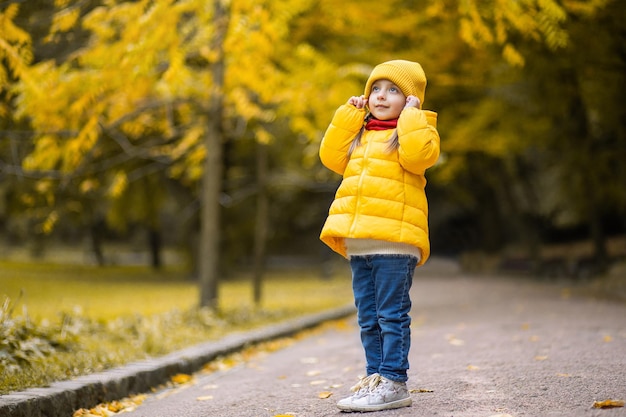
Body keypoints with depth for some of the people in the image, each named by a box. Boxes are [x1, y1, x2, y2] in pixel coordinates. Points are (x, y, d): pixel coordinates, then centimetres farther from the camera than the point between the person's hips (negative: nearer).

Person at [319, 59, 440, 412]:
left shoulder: (416, 130, 1)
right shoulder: (359, 133, 21)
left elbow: (418, 155, -20)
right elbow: (332, 156, 9)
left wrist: (411, 115, -11)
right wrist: (348, 115, 8)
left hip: (395, 240, -7)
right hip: (359, 242, 7)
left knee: (392, 314, -6)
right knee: (368, 319, 11)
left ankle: (394, 382, -2)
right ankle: (375, 377, 18)